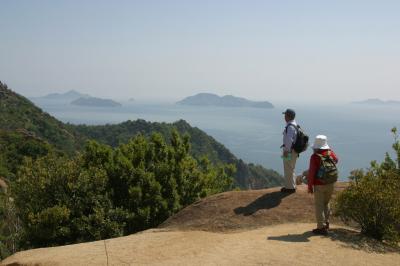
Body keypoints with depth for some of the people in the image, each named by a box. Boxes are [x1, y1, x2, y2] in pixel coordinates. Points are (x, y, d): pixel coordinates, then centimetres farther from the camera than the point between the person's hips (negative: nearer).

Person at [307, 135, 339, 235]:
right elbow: (336, 160, 24)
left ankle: (322, 228, 5)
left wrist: (310, 186, -8)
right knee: (326, 203, 22)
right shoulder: (330, 153, -2)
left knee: (319, 205, 3)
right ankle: (326, 223, 30)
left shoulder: (315, 156, -17)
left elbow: (311, 172, -17)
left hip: (319, 185, -5)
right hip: (330, 184, 5)